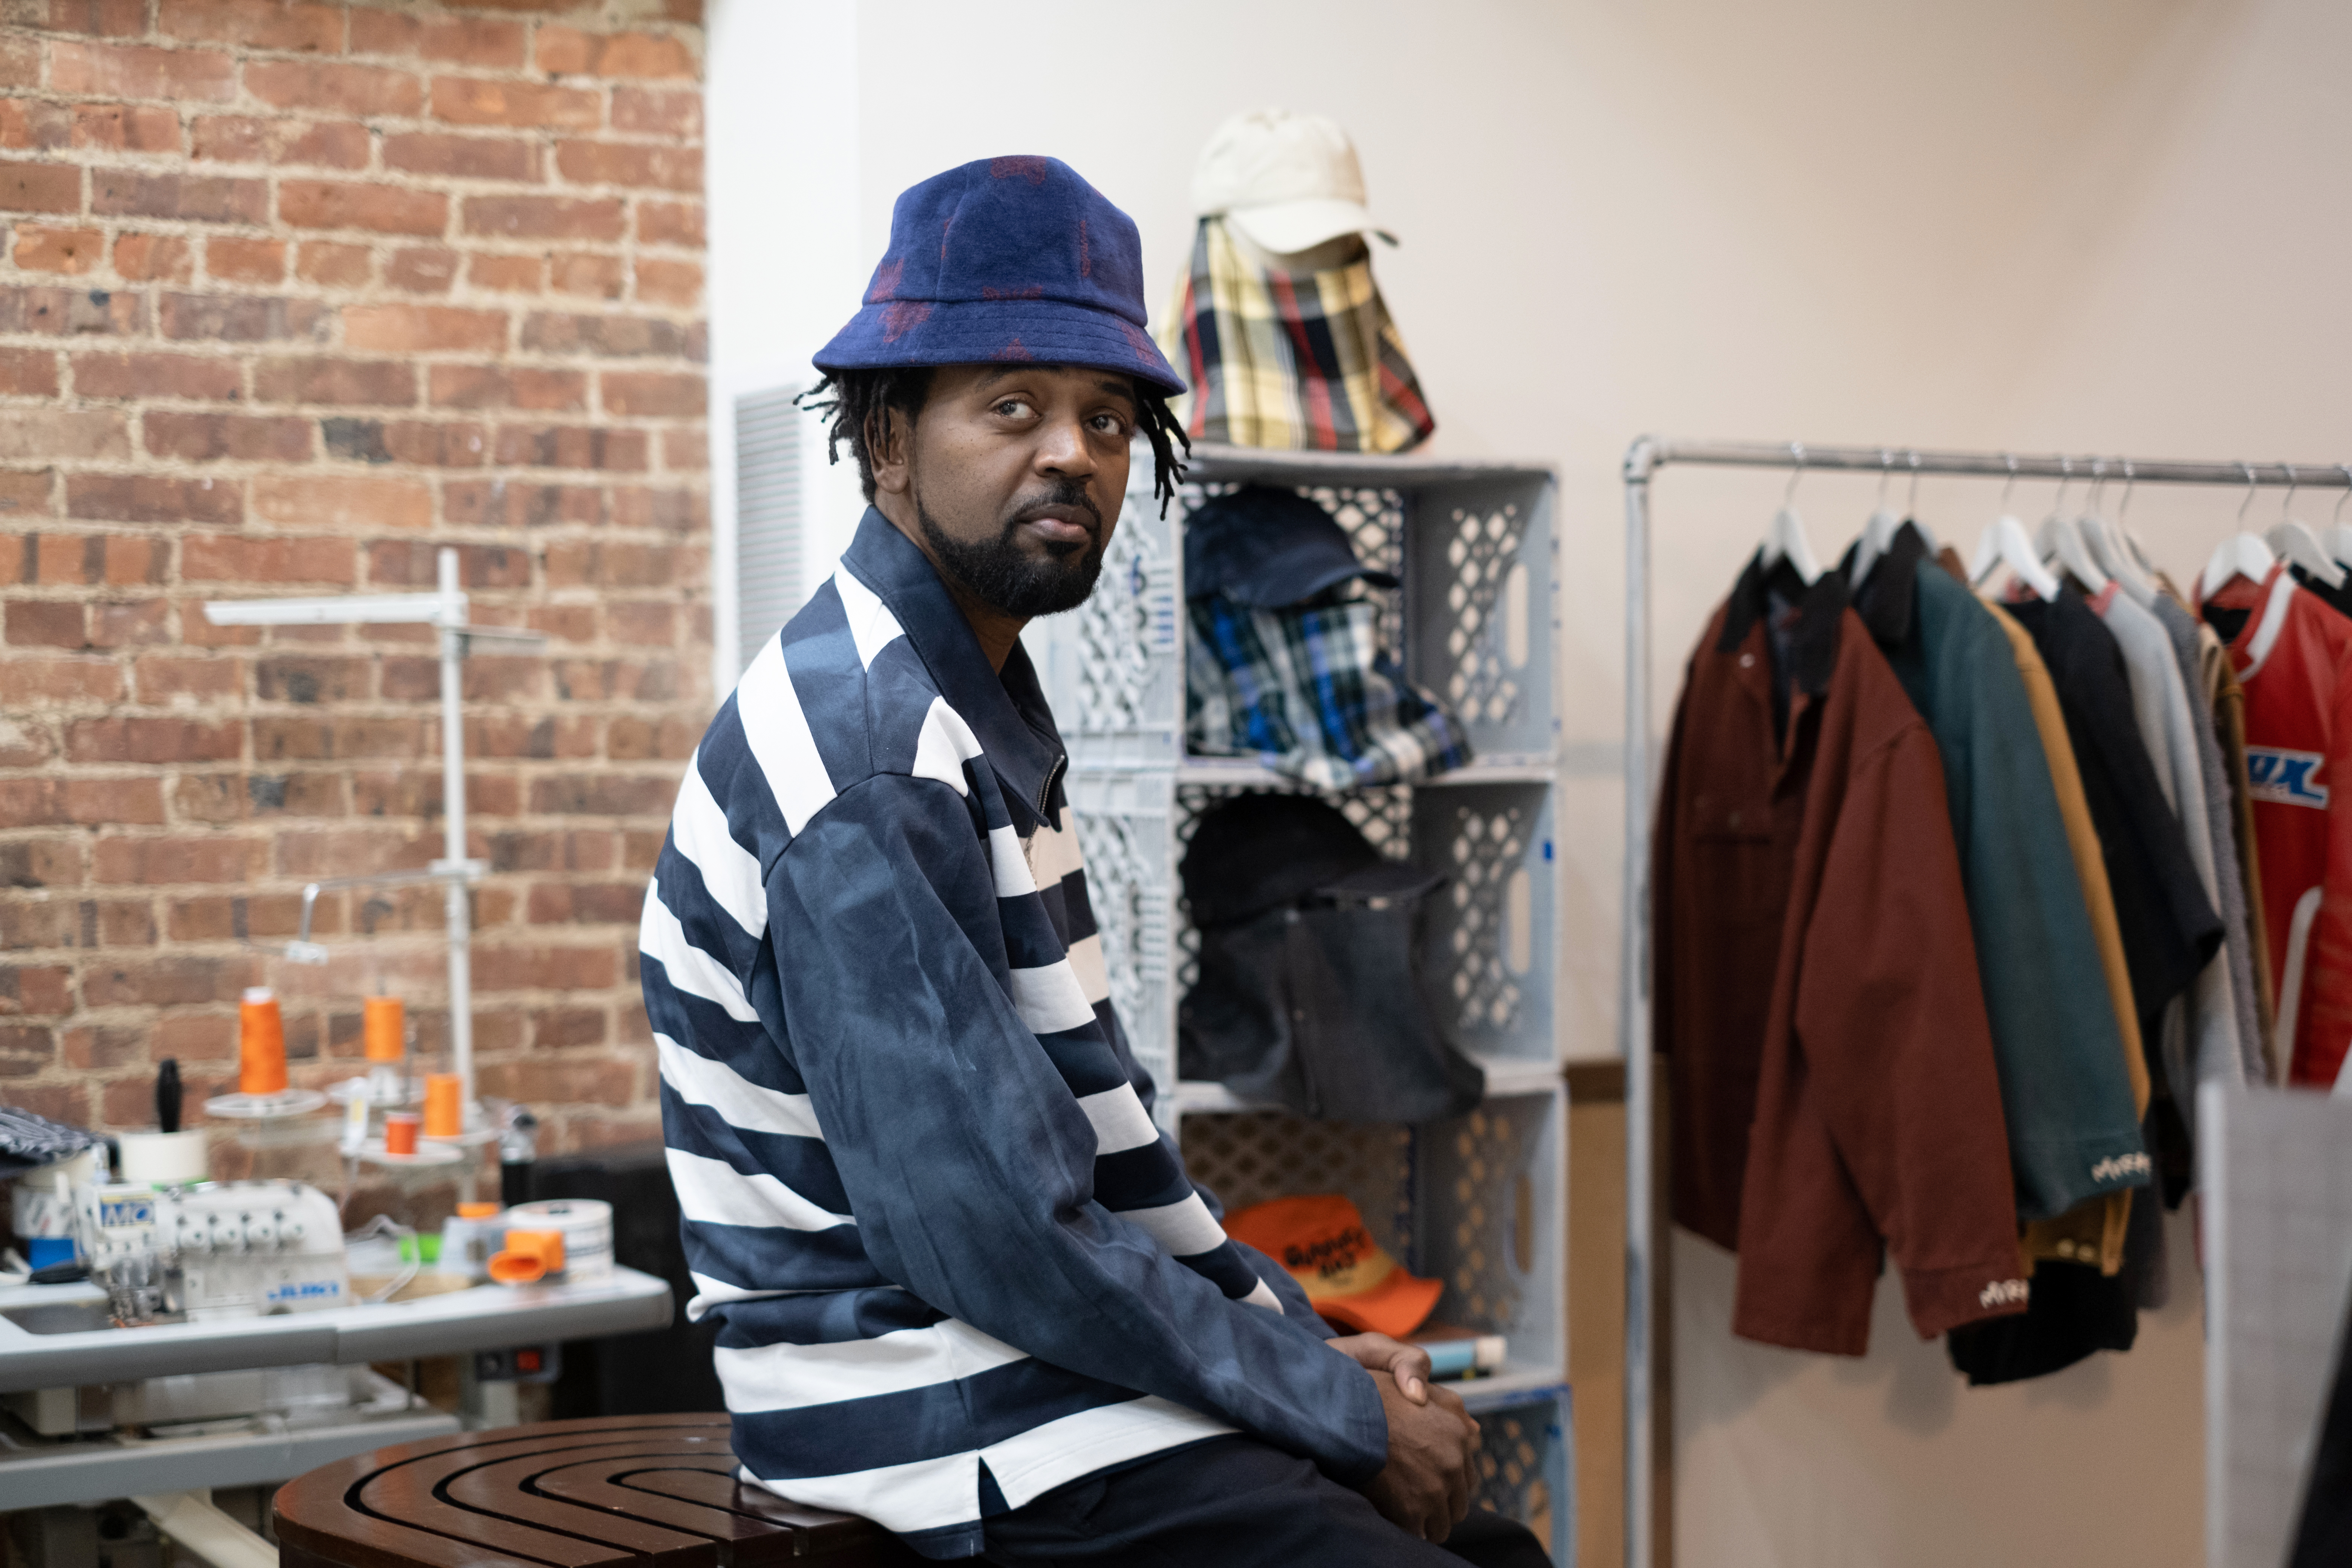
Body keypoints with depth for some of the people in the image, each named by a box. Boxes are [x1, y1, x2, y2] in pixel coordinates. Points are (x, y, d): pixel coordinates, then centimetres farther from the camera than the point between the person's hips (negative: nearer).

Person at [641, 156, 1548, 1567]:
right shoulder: (870, 766, -19)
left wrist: (1308, 1338, 7)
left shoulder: (980, 712, 13)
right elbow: (990, 1231, -23)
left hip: (1059, 1380, 10)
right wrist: (1345, 1414, -14)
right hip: (977, 1454, -10)